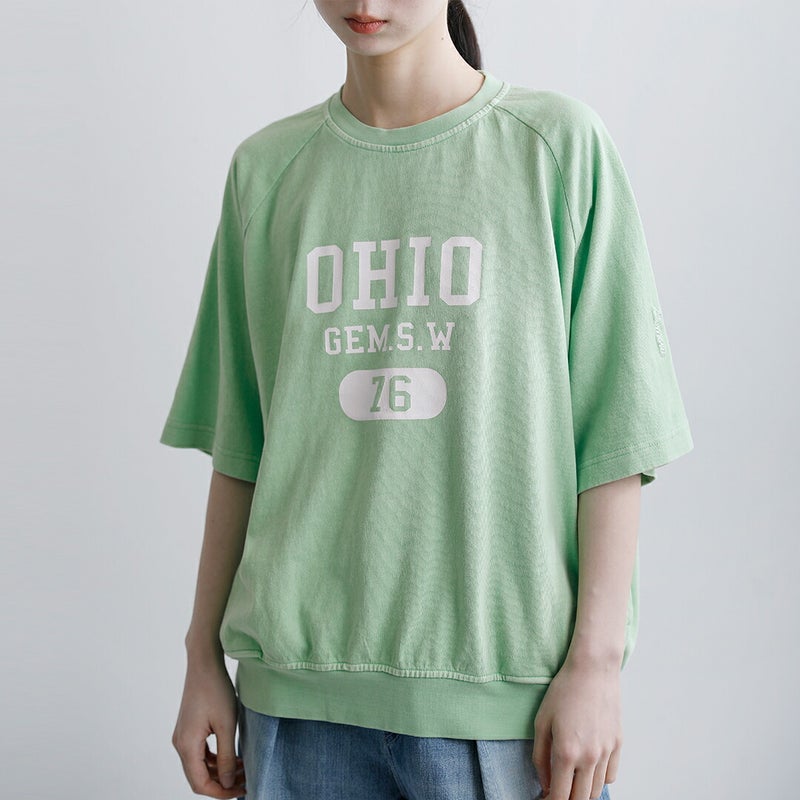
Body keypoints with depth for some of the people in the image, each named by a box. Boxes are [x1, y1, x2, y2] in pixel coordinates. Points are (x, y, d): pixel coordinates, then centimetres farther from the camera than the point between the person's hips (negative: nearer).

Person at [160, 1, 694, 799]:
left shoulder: (560, 143, -2)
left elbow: (613, 430, -4)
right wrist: (204, 655, 10)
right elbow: (239, 443, 10)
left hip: (508, 676, -2)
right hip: (300, 681, 3)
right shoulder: (266, 168, 8)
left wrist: (596, 661, -7)